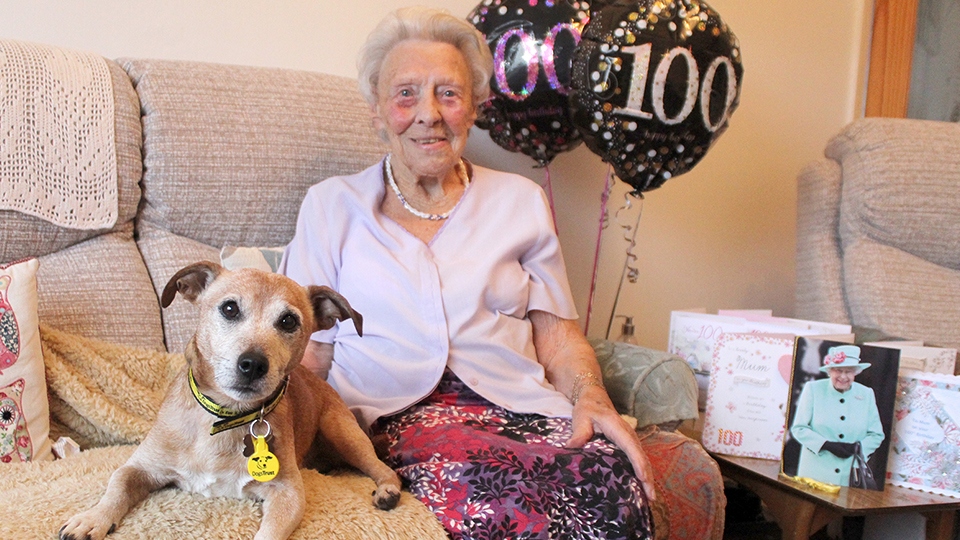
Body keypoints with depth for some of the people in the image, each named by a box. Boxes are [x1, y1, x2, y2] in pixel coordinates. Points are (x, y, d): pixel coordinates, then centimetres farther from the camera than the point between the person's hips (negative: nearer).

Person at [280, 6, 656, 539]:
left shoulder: (520, 200, 17)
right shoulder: (331, 205, 13)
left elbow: (558, 334, 14)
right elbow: (308, 351, 9)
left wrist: (591, 398, -7)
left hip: (517, 409, 3)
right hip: (392, 415, -2)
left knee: (612, 483, -31)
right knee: (500, 496, -37)